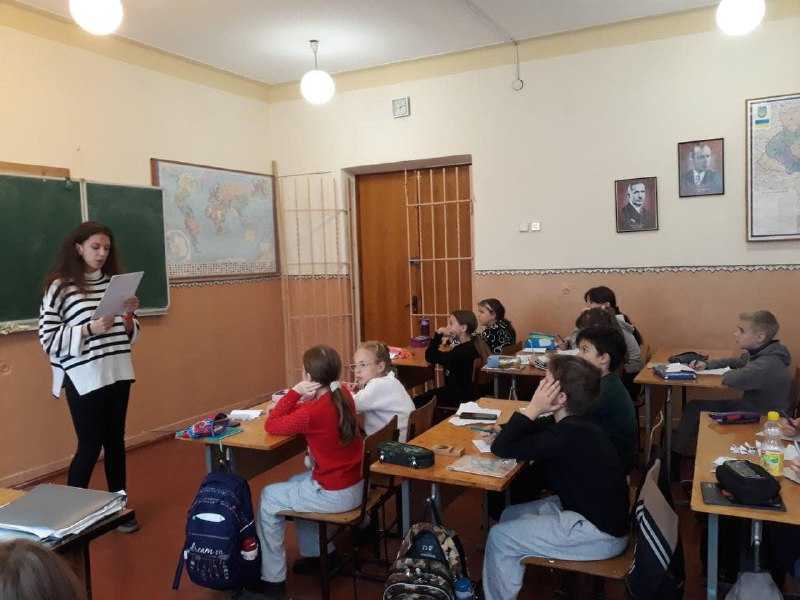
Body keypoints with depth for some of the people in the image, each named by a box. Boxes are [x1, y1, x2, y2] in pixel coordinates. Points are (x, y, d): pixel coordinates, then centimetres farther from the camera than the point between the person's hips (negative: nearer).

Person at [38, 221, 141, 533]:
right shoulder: (59, 286, -6)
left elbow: (130, 334, 12)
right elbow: (47, 338, -9)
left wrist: (128, 316, -8)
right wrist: (90, 328, -21)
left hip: (117, 373, 5)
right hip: (84, 377, -5)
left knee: (116, 440, 13)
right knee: (90, 445, 2)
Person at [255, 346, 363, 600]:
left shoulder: (312, 413, -27)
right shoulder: (343, 395, -3)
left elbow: (271, 425, -13)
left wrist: (295, 392, -14)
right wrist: (300, 400, -3)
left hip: (335, 494, -8)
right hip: (354, 484, 8)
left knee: (268, 498, 12)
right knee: (293, 483, 30)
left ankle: (272, 579, 22)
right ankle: (320, 551, 38)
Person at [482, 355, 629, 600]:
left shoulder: (568, 434, -28)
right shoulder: (573, 424, 2)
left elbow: (501, 449, -25)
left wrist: (533, 408, -21)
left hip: (601, 532, -10)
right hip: (595, 510, 10)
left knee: (500, 538, -6)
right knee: (510, 516, 15)